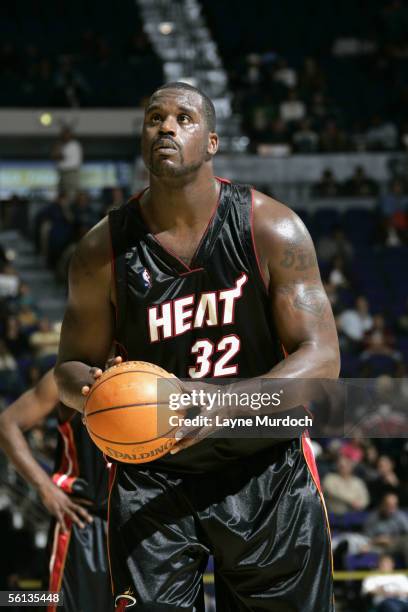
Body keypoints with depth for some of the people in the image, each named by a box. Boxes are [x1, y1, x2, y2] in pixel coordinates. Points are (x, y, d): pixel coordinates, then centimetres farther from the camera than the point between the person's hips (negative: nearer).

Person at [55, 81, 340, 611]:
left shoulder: (272, 229, -10)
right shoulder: (104, 249, -6)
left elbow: (322, 359, -14)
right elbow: (72, 366, 5)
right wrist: (90, 392, -21)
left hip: (266, 472, 0)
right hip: (151, 478, 0)